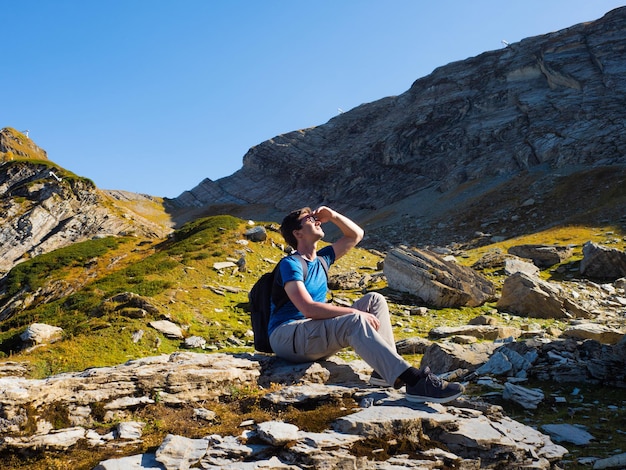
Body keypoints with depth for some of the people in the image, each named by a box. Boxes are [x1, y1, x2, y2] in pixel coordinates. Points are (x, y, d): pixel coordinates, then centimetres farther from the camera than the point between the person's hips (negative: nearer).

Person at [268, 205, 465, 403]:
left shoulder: (320, 259, 16)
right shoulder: (290, 264, -10)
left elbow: (356, 235, 25)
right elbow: (308, 308, -23)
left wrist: (332, 215, 9)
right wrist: (356, 312, -24)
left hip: (318, 338, 9)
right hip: (286, 338, -9)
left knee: (374, 300, -4)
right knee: (354, 321, -34)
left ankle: (386, 369, -18)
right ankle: (415, 381, -42)